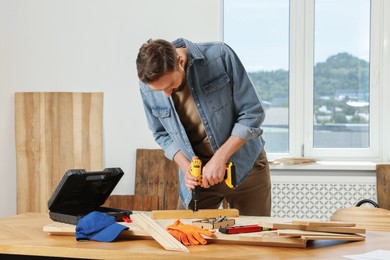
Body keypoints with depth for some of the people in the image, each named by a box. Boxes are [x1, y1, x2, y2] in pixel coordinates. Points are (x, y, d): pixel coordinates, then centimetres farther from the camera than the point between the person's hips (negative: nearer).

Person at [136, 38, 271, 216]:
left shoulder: (220, 56, -20)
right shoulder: (148, 86, -11)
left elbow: (252, 113, -15)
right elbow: (162, 134, 4)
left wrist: (220, 158, -21)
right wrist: (186, 167, -12)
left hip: (244, 166, -2)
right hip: (197, 173, 2)